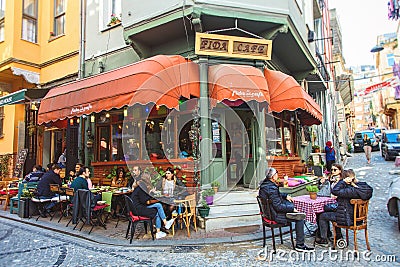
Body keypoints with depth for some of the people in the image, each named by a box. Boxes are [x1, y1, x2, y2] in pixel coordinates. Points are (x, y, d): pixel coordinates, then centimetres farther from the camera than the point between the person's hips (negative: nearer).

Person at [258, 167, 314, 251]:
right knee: (300, 218, -7)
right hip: (275, 215, -10)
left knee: (291, 203, 25)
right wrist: (292, 209, -15)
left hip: (268, 211, 11)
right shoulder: (271, 188, -28)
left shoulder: (264, 184, 3)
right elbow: (278, 207, -26)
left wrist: (285, 196, 11)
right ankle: (300, 245, 2)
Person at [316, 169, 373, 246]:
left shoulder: (352, 190, -31)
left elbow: (335, 191, -34)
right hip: (356, 216, 10)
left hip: (348, 219, -9)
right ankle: (338, 235, 38)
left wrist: (343, 181, -30)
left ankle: (323, 240, 16)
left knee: (322, 216, 4)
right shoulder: (361, 187, -2)